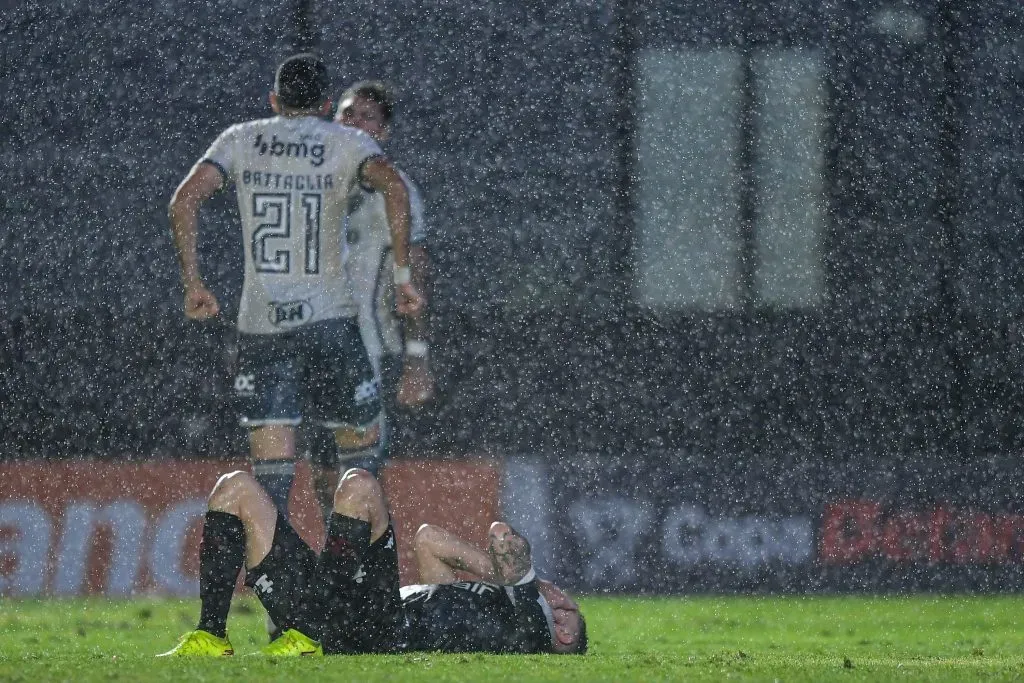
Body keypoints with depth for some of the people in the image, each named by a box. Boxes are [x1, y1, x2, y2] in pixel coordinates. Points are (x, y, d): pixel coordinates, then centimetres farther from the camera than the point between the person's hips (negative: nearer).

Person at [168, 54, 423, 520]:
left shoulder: (240, 140, 10)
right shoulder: (348, 143, 5)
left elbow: (185, 199, -3)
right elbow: (393, 186, -14)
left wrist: (192, 283, 1)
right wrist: (402, 275, -12)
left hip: (259, 321, 1)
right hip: (328, 318, -1)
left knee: (271, 464, -2)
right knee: (362, 439, 14)